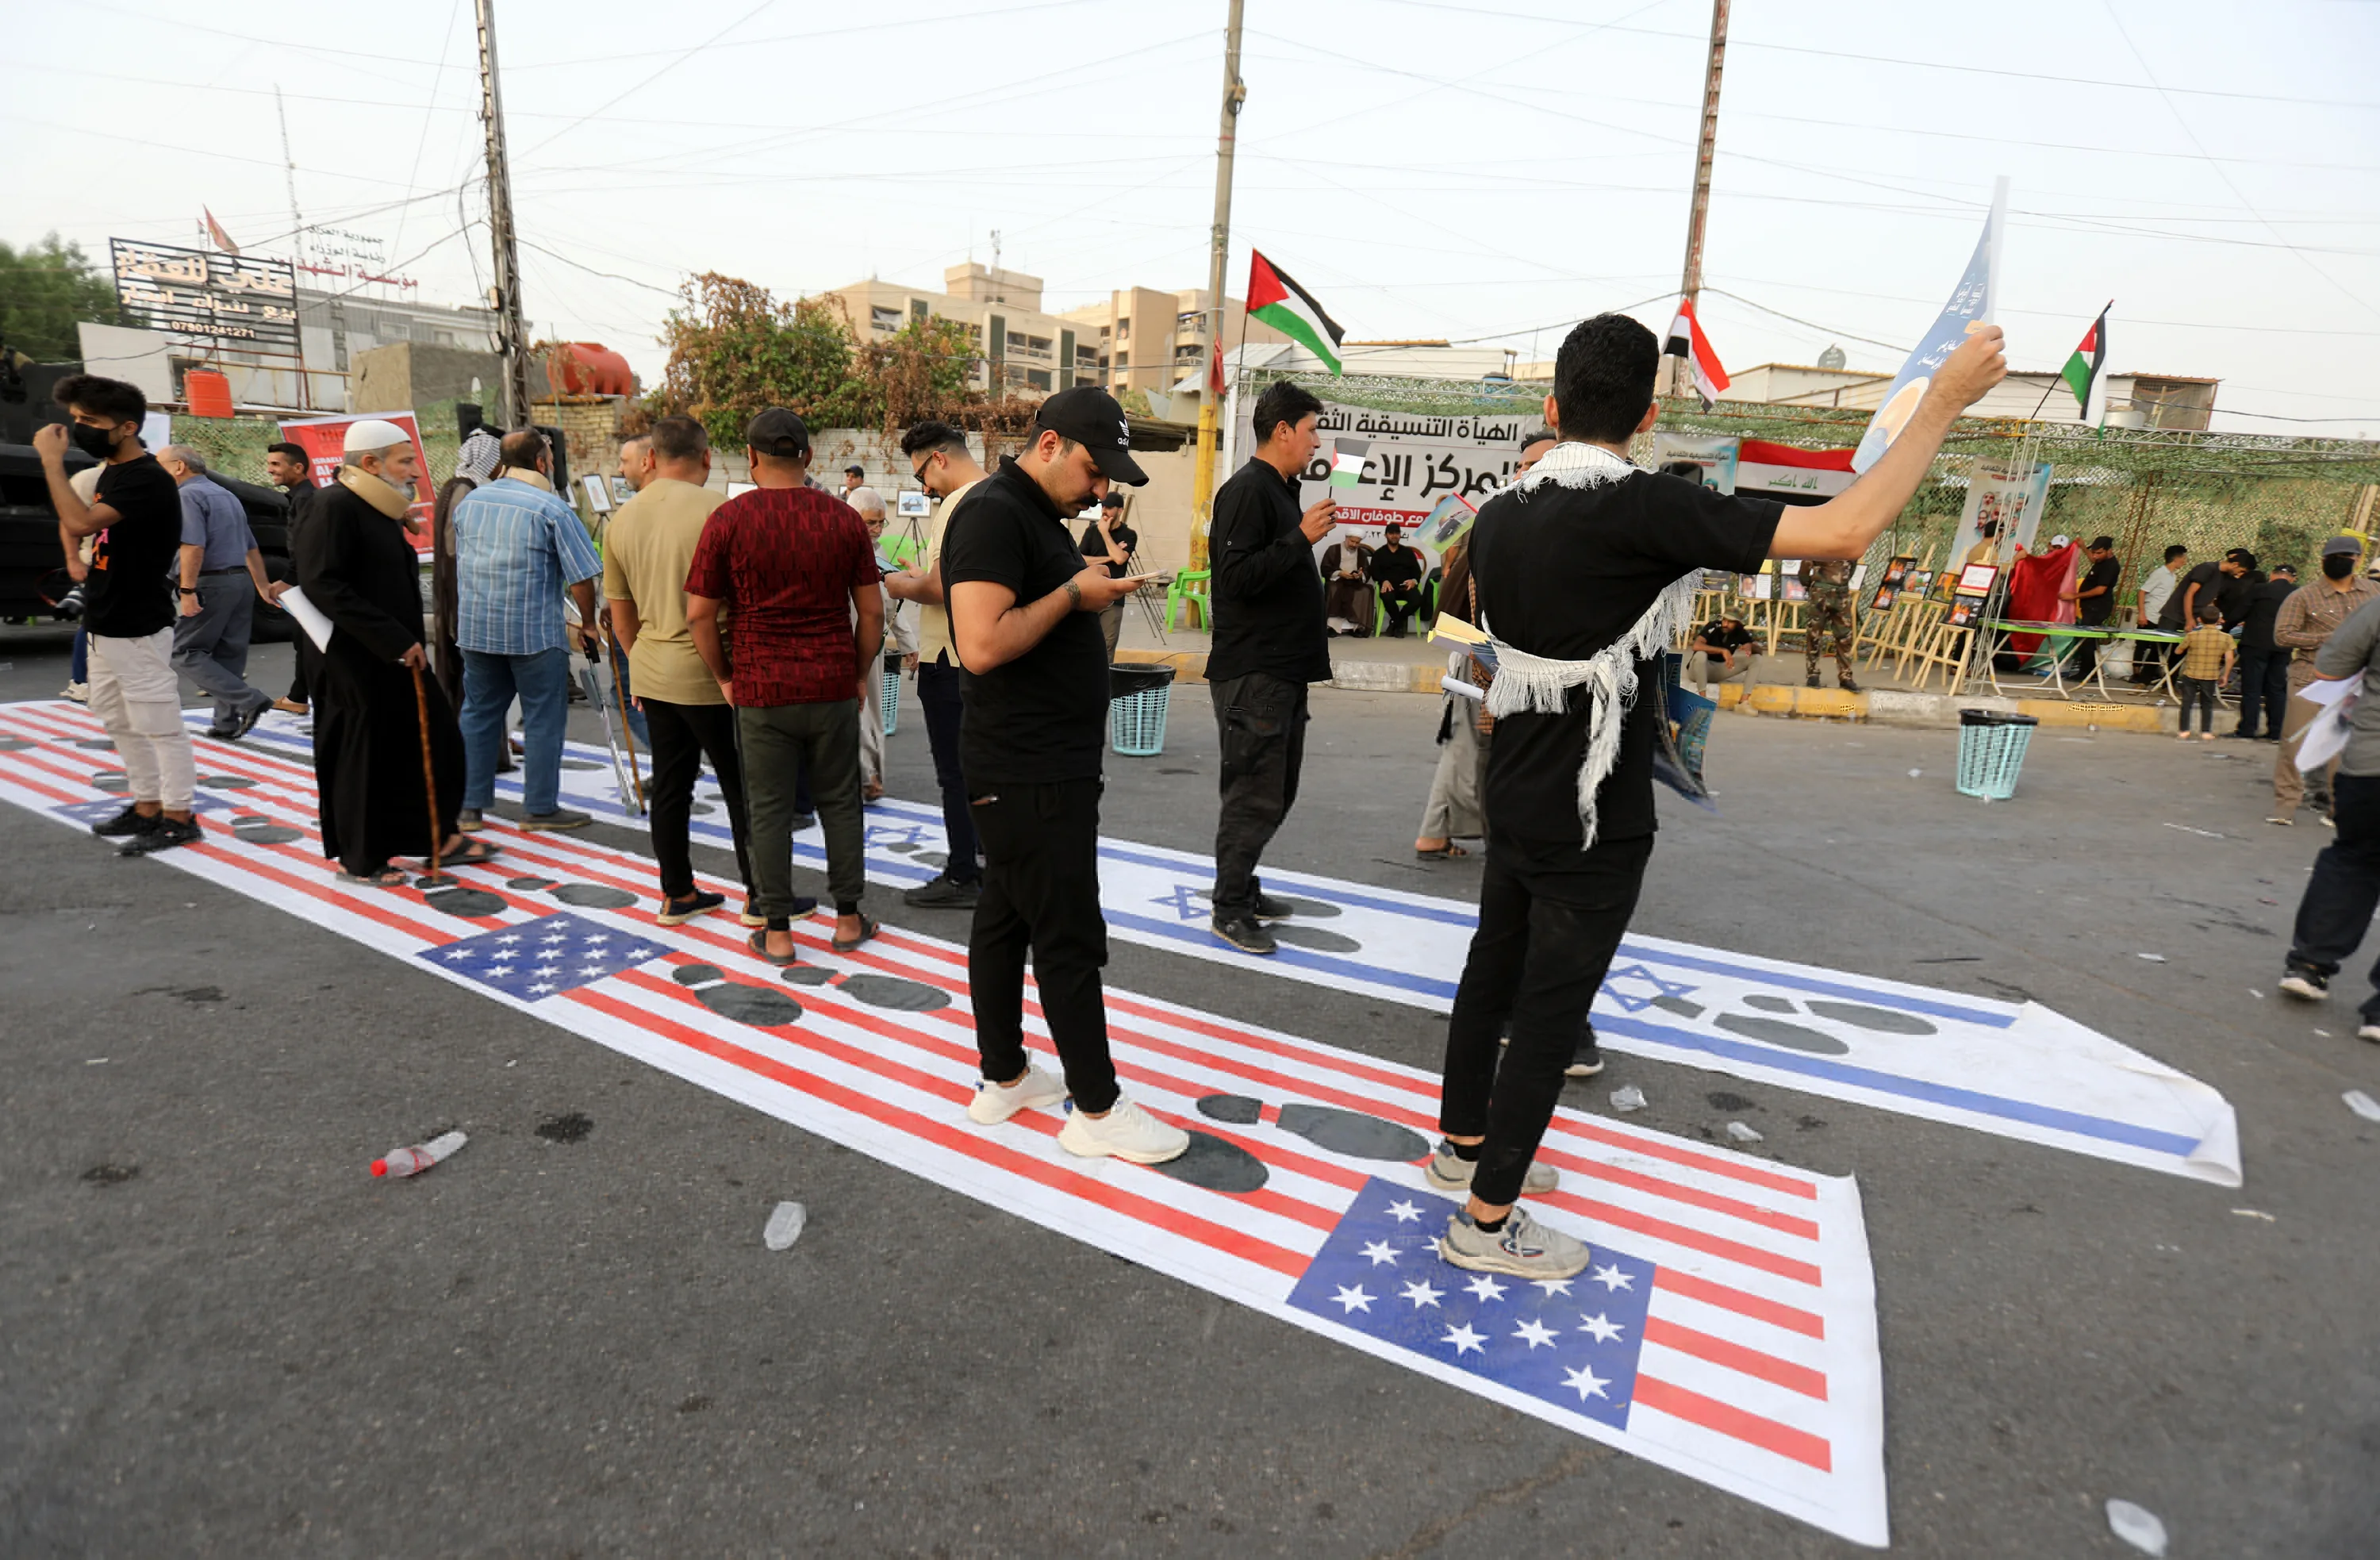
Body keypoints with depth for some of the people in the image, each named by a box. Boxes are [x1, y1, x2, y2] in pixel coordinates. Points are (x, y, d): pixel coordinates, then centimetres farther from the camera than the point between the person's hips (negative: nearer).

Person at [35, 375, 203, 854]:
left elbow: (80, 522, -29)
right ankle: (147, 806, 25)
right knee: (121, 724, 16)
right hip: (104, 626, 10)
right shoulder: (108, 473, 13)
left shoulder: (148, 480, -17)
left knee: (161, 727, -3)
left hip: (139, 630, -10)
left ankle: (179, 816, 4)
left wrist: (52, 459, -20)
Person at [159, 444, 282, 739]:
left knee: (184, 653, -4)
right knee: (229, 655, 10)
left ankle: (249, 700, -17)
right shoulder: (226, 495, 19)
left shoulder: (189, 495, -9)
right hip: (242, 581, 9)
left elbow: (193, 547, -21)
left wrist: (188, 591, -22)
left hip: (211, 583, -9)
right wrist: (263, 586, 30)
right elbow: (251, 548, 24)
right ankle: (227, 722, 11)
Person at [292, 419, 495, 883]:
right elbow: (321, 584, -22)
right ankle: (359, 858, 17)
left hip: (398, 657, 9)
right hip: (356, 661, -9)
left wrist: (406, 642, 12)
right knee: (363, 759, 2)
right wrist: (393, 639, -24)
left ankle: (437, 836, 22)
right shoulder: (334, 506, -14)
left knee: (437, 741, 10)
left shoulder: (382, 510, 14)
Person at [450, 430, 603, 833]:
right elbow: (581, 576, -12)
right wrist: (588, 624, 1)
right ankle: (540, 808, 6)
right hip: (535, 632, -6)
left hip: (474, 628, 6)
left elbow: (460, 562, 20)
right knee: (543, 720, 2)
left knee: (479, 713, 13)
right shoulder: (551, 509, -10)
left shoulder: (469, 502, 11)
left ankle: (470, 804, 19)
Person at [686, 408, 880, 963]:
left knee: (769, 809, 6)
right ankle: (848, 918, 19)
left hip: (761, 689, -1)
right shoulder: (844, 518, 1)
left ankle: (777, 932, 13)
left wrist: (724, 677, 8)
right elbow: (872, 611, 2)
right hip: (833, 687, 2)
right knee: (839, 802, 12)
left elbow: (699, 614, -3)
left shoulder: (728, 519, -4)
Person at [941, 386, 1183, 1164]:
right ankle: (1096, 1108, 11)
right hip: (1030, 773, -10)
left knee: (1006, 917, 16)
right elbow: (983, 644, -26)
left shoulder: (1038, 514, 16)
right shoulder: (994, 513, -16)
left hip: (1046, 764, 10)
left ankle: (1003, 1078, 28)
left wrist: (1092, 581, 10)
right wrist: (1075, 593, -17)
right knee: (1069, 938, -2)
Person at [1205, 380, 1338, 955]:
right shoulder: (1247, 489, -12)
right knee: (1253, 796, -5)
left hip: (1284, 670, 10)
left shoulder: (1279, 490, 20)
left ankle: (1241, 888, 28)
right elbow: (1237, 577, -22)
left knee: (1274, 793, 16)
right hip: (1252, 674, -10)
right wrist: (1302, 536, -20)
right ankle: (1230, 909, 6)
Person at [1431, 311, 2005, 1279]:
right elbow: (1846, 529, -23)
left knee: (1493, 972, 19)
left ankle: (1465, 1143, 39)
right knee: (1551, 1014, 4)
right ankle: (1486, 1221, 17)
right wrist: (1944, 403, -12)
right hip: (1591, 825, -7)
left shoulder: (1498, 516, 0)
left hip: (1515, 802, 7)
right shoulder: (1639, 509, -21)